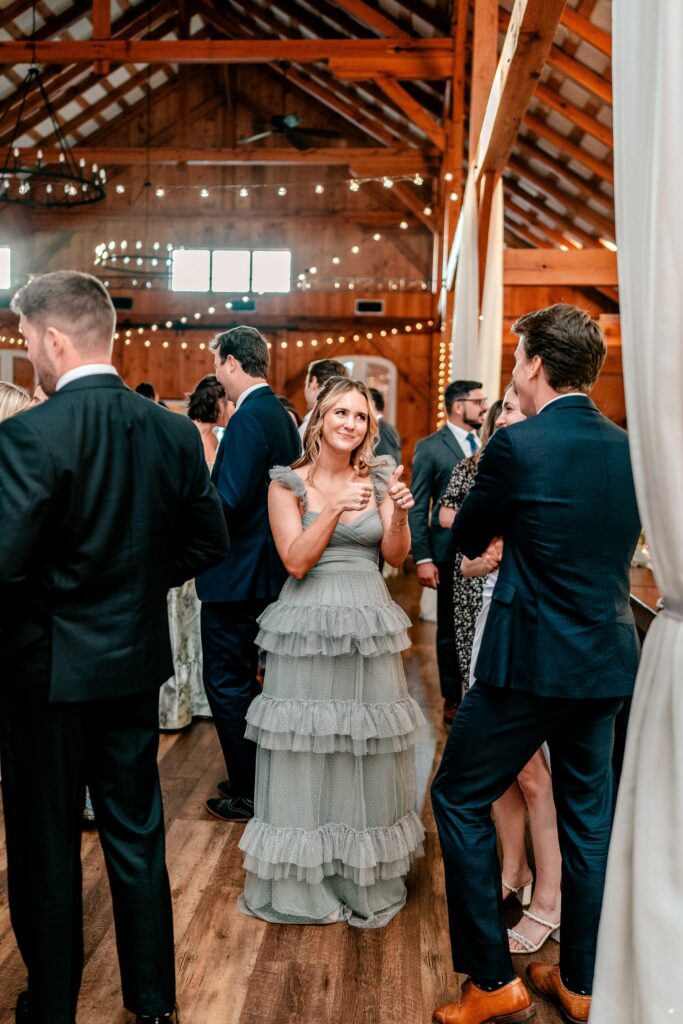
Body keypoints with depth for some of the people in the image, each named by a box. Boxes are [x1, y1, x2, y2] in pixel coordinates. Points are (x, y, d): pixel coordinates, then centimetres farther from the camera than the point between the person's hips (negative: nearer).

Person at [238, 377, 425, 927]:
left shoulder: (378, 478, 7)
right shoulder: (288, 482, 0)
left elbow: (395, 557, 1)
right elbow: (296, 561, -9)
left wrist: (400, 516, -17)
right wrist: (335, 510, -21)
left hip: (370, 625, 2)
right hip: (308, 626, -2)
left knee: (369, 752, 8)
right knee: (305, 752, 4)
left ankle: (366, 878, 26)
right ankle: (302, 881, 21)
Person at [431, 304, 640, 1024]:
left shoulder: (517, 445, -16)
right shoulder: (629, 449, 3)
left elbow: (468, 539, -2)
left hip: (531, 661, -7)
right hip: (608, 660, 7)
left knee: (460, 800, 9)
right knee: (589, 817, 17)